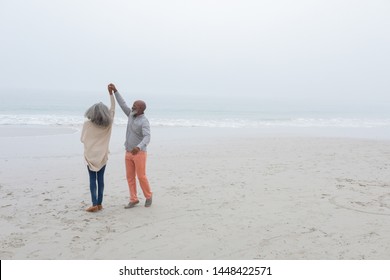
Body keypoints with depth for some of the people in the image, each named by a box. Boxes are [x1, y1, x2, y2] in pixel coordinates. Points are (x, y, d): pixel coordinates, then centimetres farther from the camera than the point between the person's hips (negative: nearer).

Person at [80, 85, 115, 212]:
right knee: (100, 179, 7)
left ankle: (95, 204, -2)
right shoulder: (108, 124, -6)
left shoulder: (87, 124, -11)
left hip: (91, 155, -2)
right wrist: (111, 93, 12)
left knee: (92, 180, 2)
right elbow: (113, 108, 6)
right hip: (102, 155, 2)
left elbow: (83, 139, -3)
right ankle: (99, 204, 10)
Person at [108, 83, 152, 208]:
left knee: (141, 177, -3)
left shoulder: (144, 122, -17)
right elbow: (122, 104, 13)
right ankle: (134, 200, 12)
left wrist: (138, 147, -49)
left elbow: (147, 138, -31)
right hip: (129, 153, 7)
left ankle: (148, 197, 19)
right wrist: (115, 90, 7)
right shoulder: (132, 115, 7)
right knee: (130, 177, 5)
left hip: (139, 153, -7)